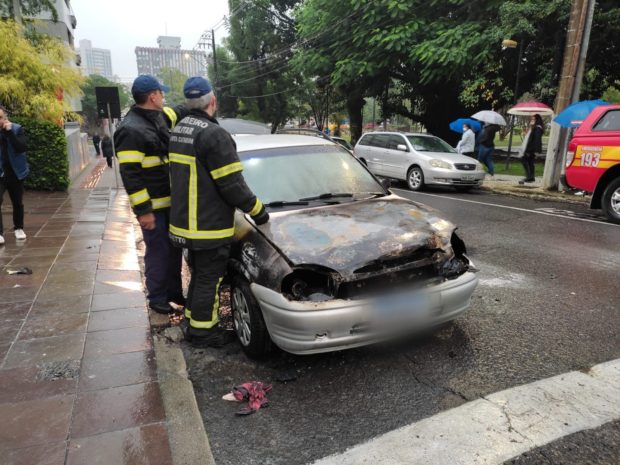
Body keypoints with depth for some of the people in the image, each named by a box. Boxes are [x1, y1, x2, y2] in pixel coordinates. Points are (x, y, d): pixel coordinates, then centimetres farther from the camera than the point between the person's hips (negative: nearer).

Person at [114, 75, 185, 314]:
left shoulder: (159, 119, 11)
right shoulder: (131, 129, -17)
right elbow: (129, 174, -21)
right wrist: (142, 210, -22)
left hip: (171, 200, 9)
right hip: (153, 206, -8)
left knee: (174, 248, 16)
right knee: (158, 251, 2)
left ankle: (174, 291, 32)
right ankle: (157, 298, 20)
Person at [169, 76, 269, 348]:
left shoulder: (179, 130, 11)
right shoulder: (214, 134, -19)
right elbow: (232, 184, -21)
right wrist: (257, 210, -9)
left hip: (185, 222, 9)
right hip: (209, 226, -9)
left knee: (199, 274, 23)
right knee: (209, 279, 4)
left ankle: (192, 320, 35)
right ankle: (202, 332, 17)